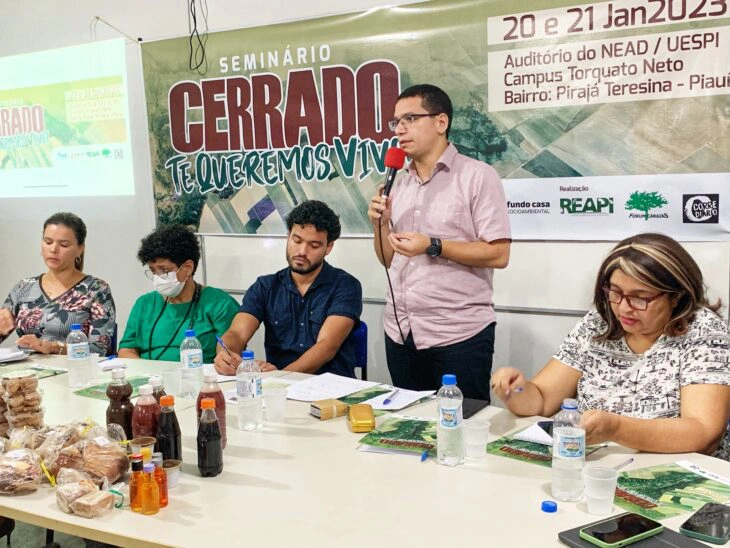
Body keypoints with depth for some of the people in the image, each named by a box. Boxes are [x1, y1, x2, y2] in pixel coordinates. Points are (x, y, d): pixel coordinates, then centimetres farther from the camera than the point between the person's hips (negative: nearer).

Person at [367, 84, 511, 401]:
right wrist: (381, 224, -2)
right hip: (400, 333, 6)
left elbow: (498, 254, -13)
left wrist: (433, 247, -19)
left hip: (459, 335, -6)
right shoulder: (400, 184, 13)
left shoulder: (477, 176, -6)